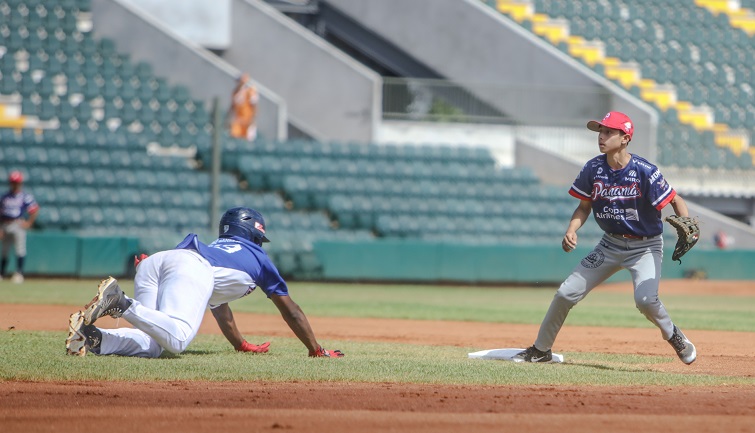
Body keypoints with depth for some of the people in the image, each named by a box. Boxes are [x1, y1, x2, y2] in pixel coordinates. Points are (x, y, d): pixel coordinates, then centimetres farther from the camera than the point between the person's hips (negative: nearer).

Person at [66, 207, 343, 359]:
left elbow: (220, 309, 61)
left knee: (151, 344, -10)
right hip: (191, 266, -7)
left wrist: (242, 345, 75)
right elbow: (290, 311, 37)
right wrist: (316, 350, 47)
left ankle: (92, 337, -36)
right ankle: (120, 302, -48)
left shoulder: (215, 247, 48)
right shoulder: (259, 257, 33)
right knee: (177, 339, -29)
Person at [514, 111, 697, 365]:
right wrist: (572, 230, -12)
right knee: (566, 294, 0)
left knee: (645, 299, -28)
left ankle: (674, 337, 3)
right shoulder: (593, 169, -7)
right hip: (611, 244, 5)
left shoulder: (644, 171, -21)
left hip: (645, 246, -5)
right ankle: (541, 350, 18)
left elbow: (675, 200, -14)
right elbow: (585, 206, 6)